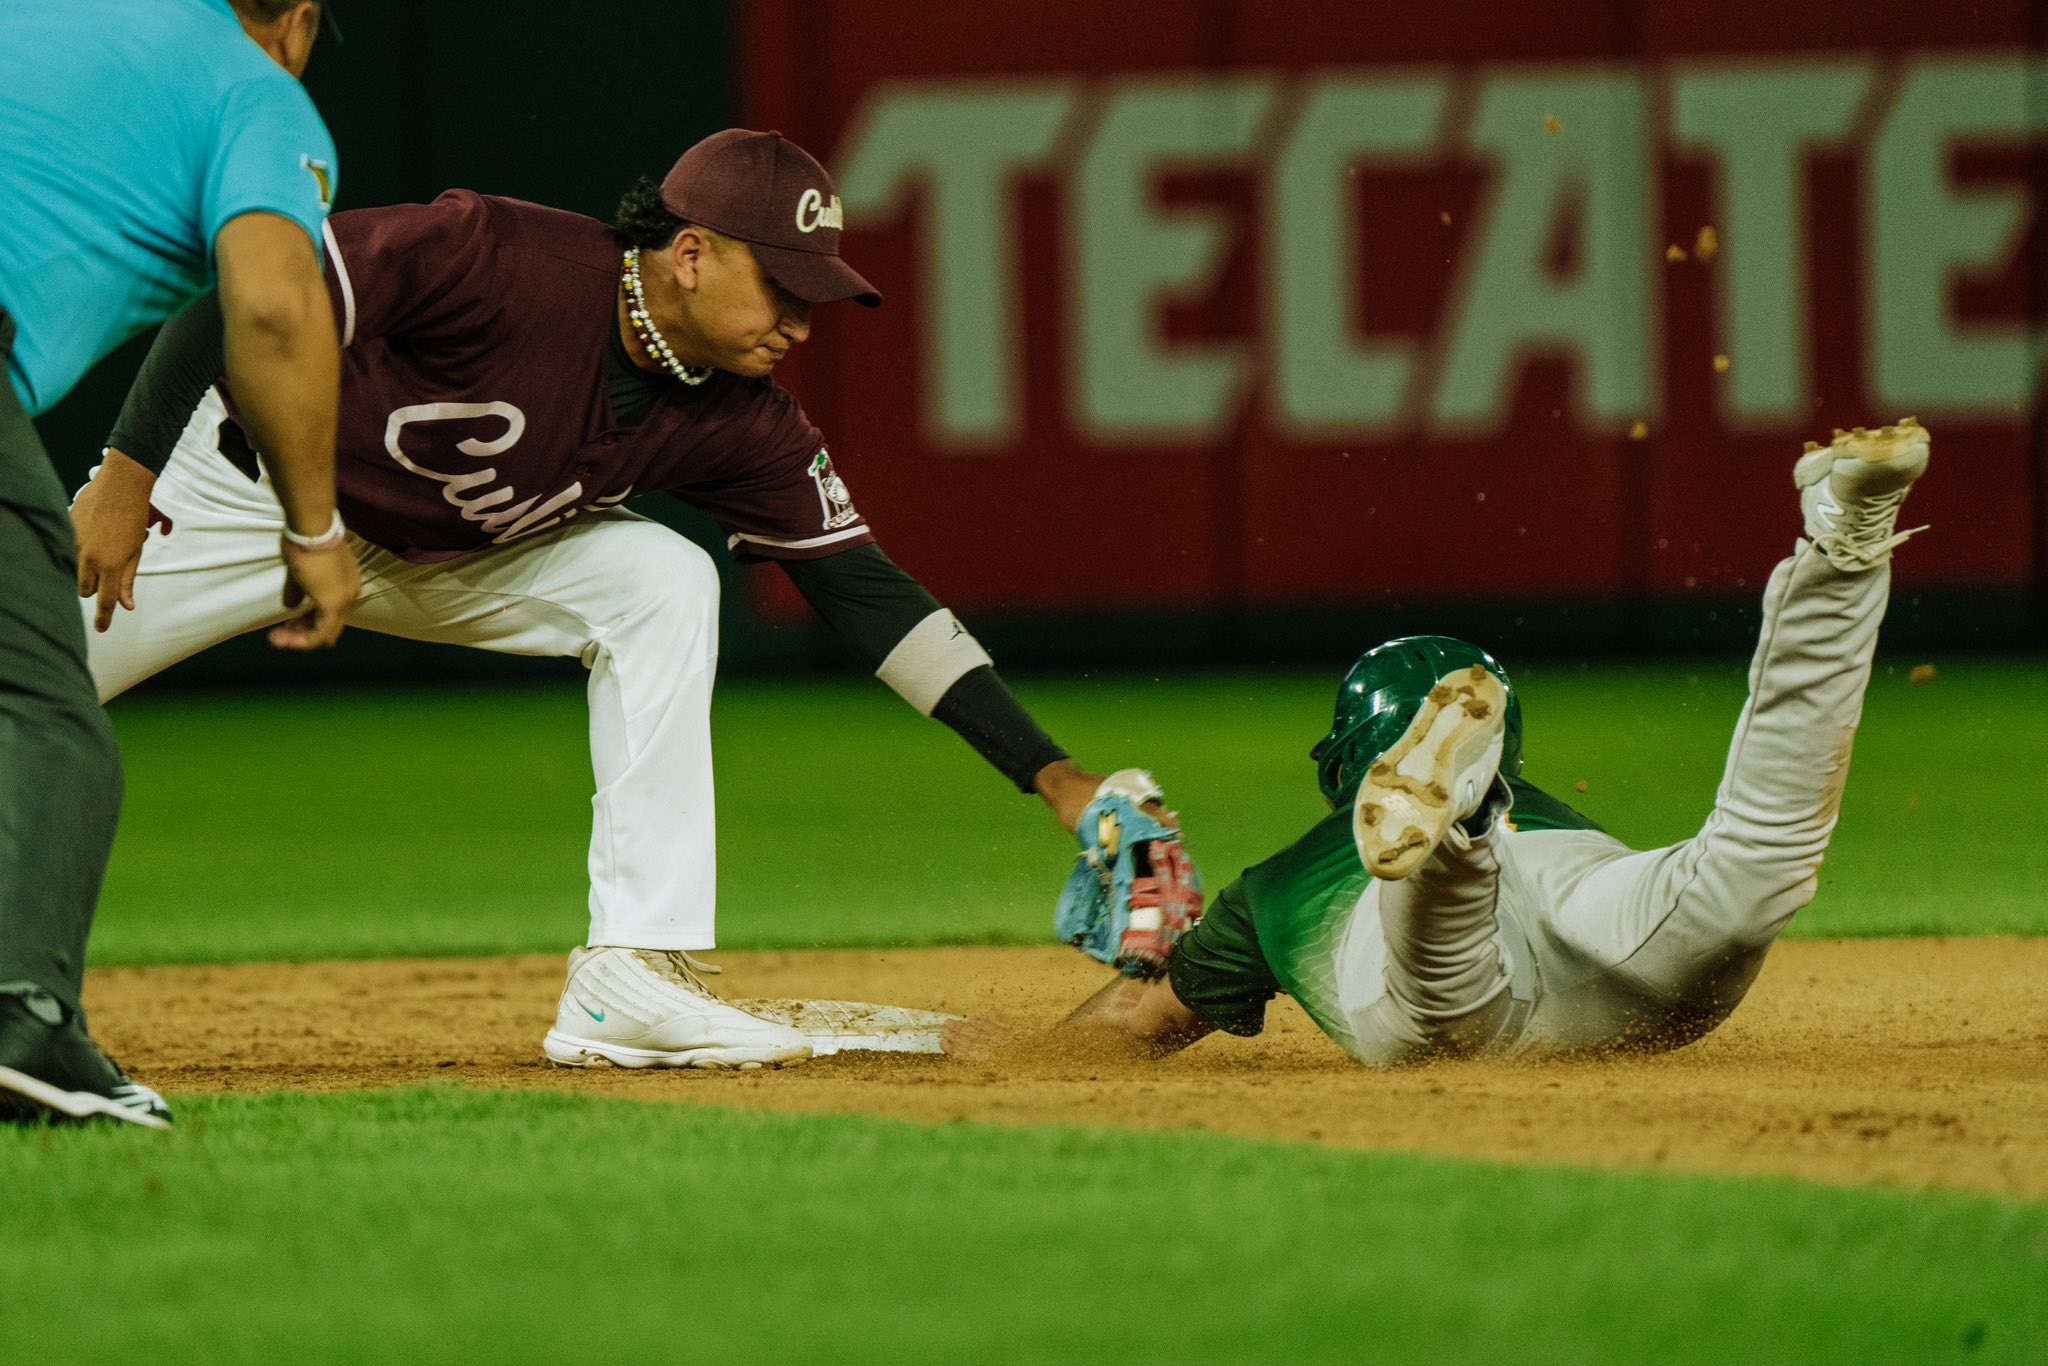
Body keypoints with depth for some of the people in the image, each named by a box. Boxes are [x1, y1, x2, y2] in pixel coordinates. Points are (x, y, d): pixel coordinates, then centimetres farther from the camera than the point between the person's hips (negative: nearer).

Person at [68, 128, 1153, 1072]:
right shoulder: (497, 260, -33)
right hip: (238, 491, -5)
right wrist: (125, 481, -34)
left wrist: (1054, 777, -18)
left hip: (443, 560, 5)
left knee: (661, 582, -16)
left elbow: (864, 592, -12)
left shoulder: (743, 430, -15)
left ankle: (631, 983, -17)